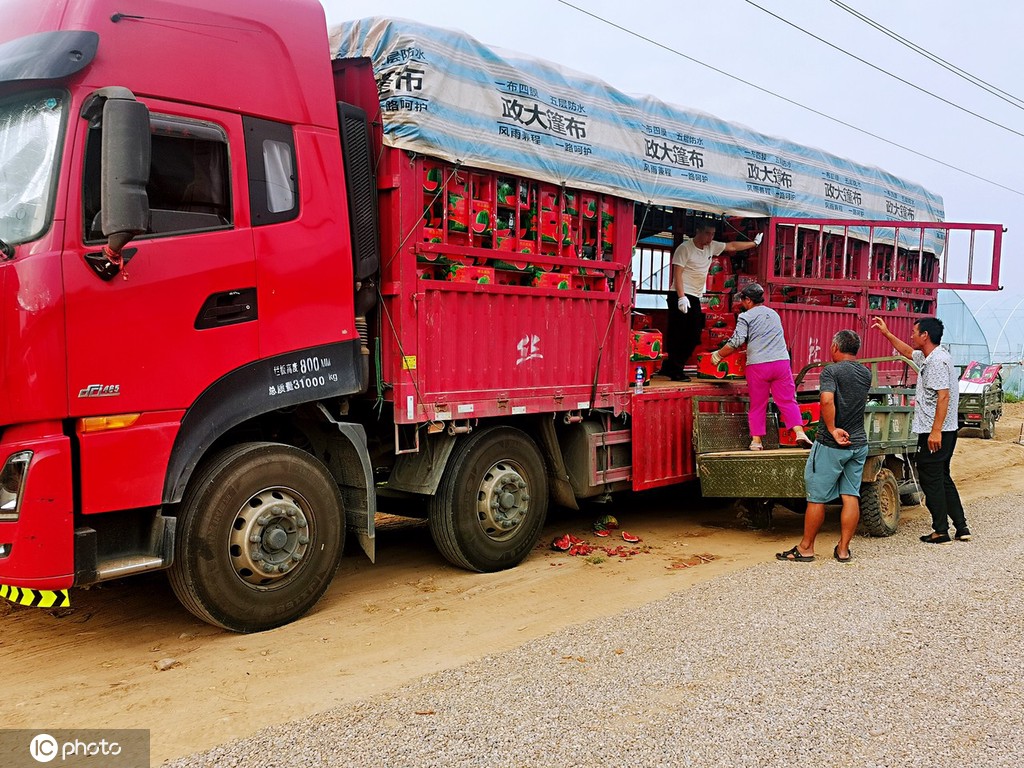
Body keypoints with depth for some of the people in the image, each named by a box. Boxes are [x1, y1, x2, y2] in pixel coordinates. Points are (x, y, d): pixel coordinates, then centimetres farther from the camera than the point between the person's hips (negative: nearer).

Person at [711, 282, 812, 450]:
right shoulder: (774, 314, 21)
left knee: (757, 405, 6)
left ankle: (756, 440, 8)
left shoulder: (745, 317, 0)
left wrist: (718, 355, 2)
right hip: (781, 361, 4)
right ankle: (800, 432, -8)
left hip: (757, 365, -4)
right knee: (787, 400, 6)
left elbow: (736, 342, -9)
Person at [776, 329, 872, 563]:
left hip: (831, 446, -6)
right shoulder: (866, 374, 8)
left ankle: (805, 548, 12)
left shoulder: (832, 371, -13)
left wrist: (832, 430, -21)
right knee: (851, 496, 8)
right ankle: (843, 549, 13)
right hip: (858, 443, 6)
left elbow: (827, 400, -29)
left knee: (817, 497, 3)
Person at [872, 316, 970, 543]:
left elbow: (943, 396, -24)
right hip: (943, 431, 10)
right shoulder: (926, 358, 13)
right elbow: (907, 351, 34)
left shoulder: (937, 361, -17)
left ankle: (941, 530, 5)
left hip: (935, 432, -10)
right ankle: (961, 527, 18)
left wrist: (935, 431, -27)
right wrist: (886, 333, 33)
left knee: (931, 479, -2)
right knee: (942, 478, 15)